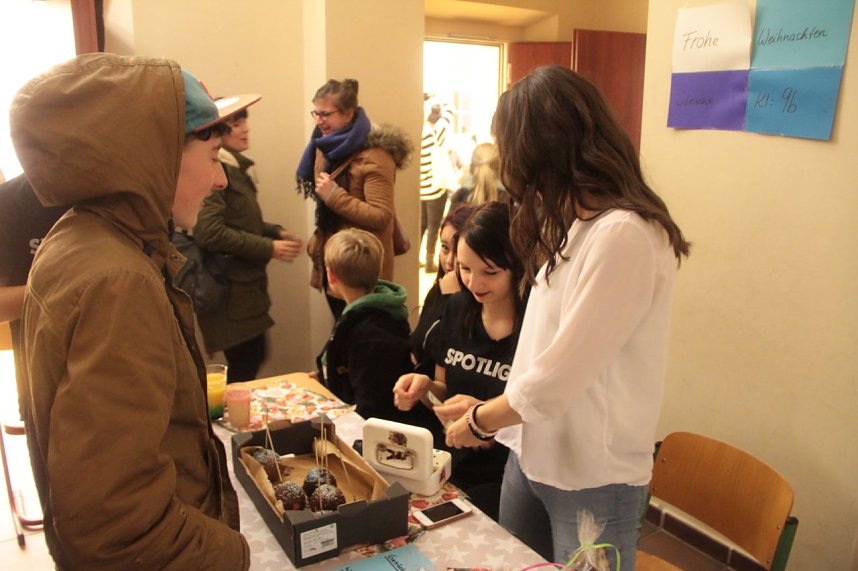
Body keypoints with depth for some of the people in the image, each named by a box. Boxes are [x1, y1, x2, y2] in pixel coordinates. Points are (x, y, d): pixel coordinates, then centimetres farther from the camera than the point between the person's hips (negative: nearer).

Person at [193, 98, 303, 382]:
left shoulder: (237, 167, 14)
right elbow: (210, 232, -26)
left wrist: (277, 232, 6)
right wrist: (268, 248, -20)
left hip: (245, 285, 9)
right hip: (229, 290, -9)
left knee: (254, 356, 17)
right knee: (243, 364, 0)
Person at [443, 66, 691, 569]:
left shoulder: (624, 234, -24)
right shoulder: (574, 224, 6)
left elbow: (558, 378, -24)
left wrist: (479, 422, -10)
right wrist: (492, 410, 4)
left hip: (593, 477, -7)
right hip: (532, 452, 8)